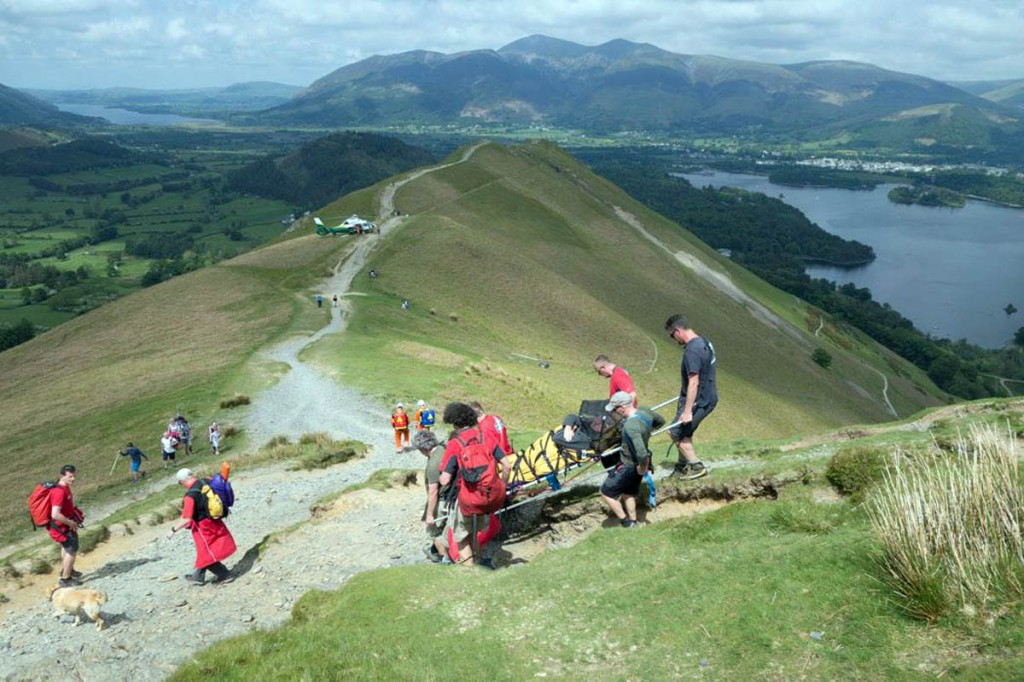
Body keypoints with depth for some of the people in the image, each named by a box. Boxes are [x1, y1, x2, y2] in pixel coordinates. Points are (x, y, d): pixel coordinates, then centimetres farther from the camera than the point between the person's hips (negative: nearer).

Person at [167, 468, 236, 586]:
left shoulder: (190, 496, -27)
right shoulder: (206, 482, -9)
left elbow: (186, 520, -26)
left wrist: (173, 529, -13)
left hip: (204, 527, -8)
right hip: (214, 522, 8)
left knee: (207, 556, 9)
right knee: (205, 551, 23)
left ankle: (225, 575, 17)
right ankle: (198, 577, 40)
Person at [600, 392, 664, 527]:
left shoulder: (630, 426, -35)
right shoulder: (644, 411, -9)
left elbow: (643, 454, -38)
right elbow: (661, 421, 12)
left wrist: (642, 468, -20)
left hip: (629, 465, -8)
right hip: (636, 463, 8)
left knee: (606, 492, 7)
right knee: (628, 492, 26)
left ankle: (626, 522, 12)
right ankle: (633, 521, 36)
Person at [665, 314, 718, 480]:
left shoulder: (692, 350, -25)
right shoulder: (703, 341, 6)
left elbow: (694, 382, -28)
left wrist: (687, 411, -26)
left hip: (698, 401, -10)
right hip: (708, 397, 10)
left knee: (677, 433, 2)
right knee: (685, 432, 22)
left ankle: (697, 466, 7)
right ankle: (683, 464, 33)